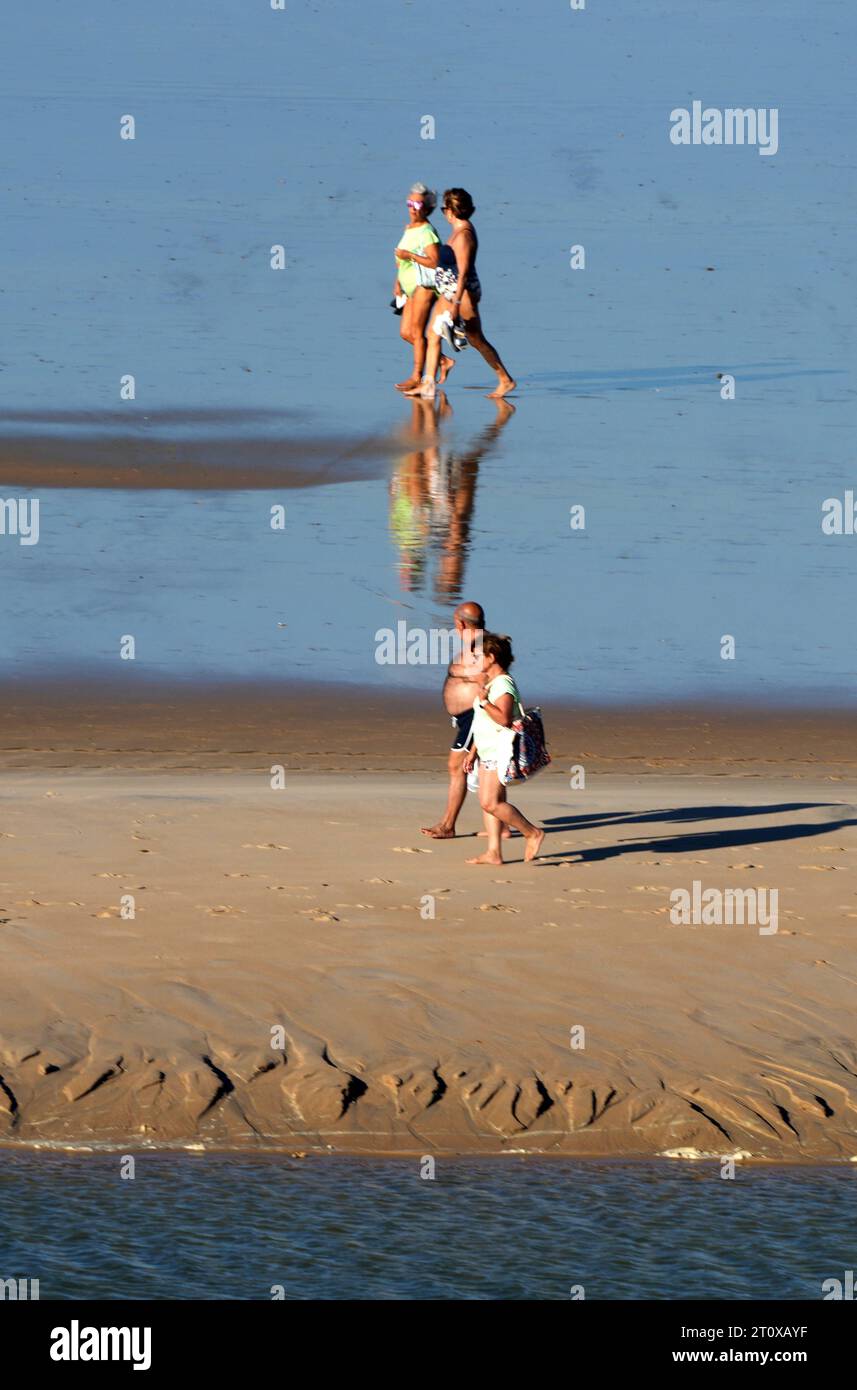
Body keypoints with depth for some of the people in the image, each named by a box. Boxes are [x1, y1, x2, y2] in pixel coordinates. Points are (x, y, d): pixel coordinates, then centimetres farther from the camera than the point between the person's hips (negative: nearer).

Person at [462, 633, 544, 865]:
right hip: (487, 751, 10)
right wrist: (472, 752, 23)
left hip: (500, 751, -10)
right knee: (487, 803, 6)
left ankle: (533, 833, -4)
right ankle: (494, 852, 6)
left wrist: (483, 701, -27)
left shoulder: (503, 684, -16)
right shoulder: (489, 683, 17)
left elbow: (504, 719, -28)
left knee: (490, 803, -14)